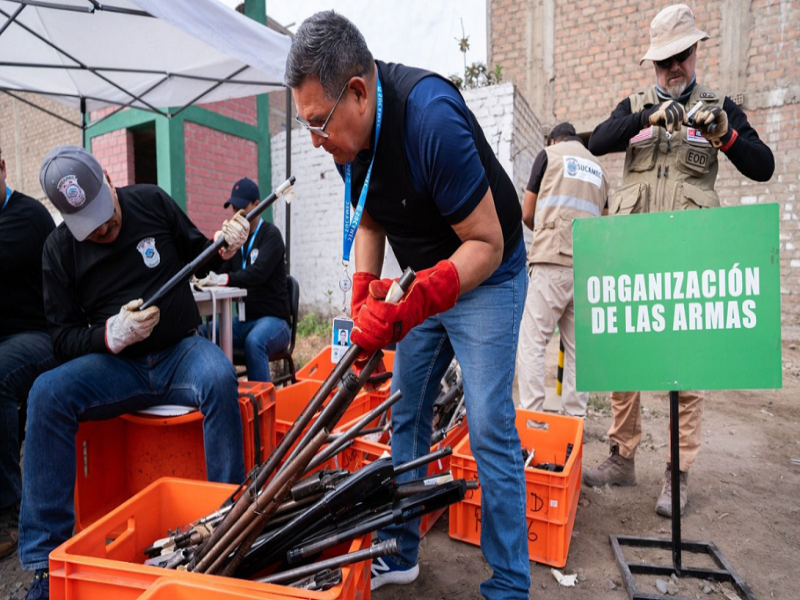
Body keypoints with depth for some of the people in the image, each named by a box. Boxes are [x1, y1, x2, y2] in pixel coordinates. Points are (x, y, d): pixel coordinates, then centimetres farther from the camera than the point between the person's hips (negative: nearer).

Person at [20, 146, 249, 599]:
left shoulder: (152, 202, 1)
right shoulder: (59, 250, 2)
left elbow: (198, 253, 12)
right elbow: (63, 339, 1)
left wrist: (224, 249, -12)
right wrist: (112, 335, -20)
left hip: (180, 351, -1)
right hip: (115, 365, 2)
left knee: (220, 378, -34)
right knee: (47, 395, -26)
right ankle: (47, 559, -13)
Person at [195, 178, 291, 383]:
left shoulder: (270, 234, -6)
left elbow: (258, 273, -23)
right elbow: (222, 270, 6)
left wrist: (224, 279, -38)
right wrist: (207, 277, -16)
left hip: (273, 319, -6)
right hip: (243, 321, 7)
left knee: (254, 342, -37)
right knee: (200, 334, -14)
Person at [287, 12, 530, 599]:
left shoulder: (431, 118, -28)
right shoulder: (350, 132, -5)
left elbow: (487, 243, -25)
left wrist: (410, 307, -34)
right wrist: (366, 299, -7)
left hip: (485, 280, -7)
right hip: (420, 282, 7)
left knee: (490, 430, -7)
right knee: (405, 417, 10)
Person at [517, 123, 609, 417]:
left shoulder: (549, 154, 13)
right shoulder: (599, 169, 26)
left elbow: (527, 214, 12)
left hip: (553, 261, -5)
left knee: (531, 342, -6)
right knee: (578, 346, 6)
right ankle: (575, 420, 8)